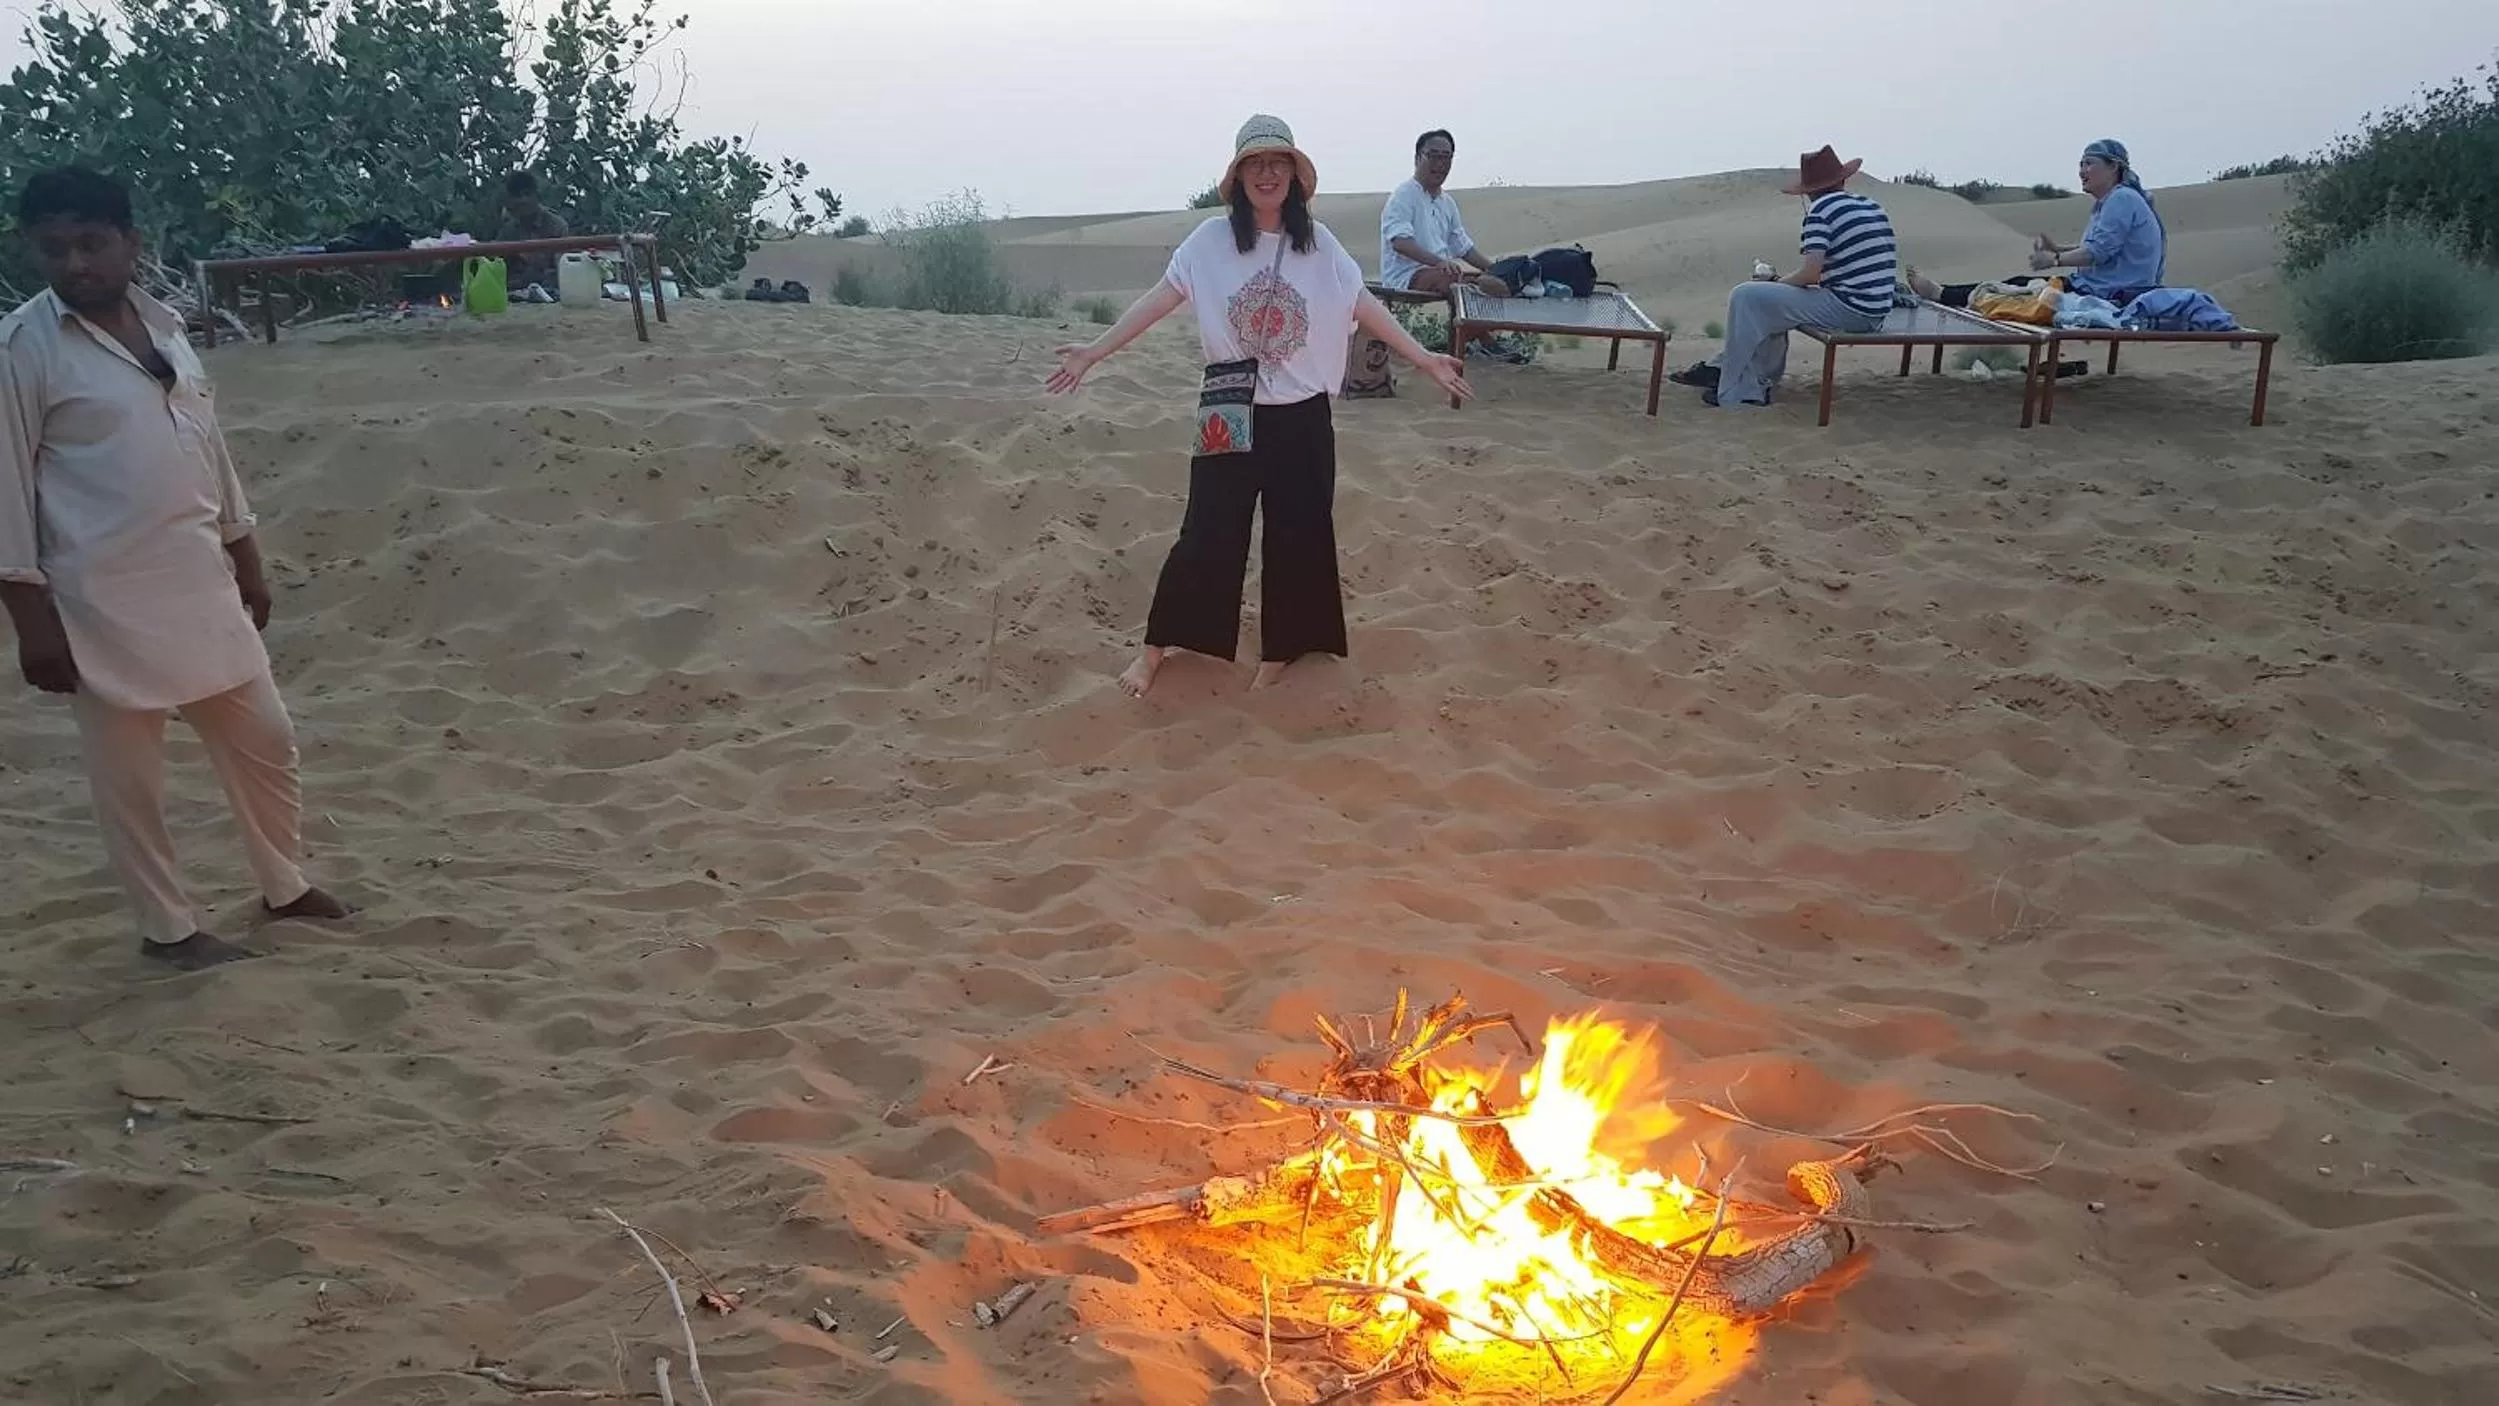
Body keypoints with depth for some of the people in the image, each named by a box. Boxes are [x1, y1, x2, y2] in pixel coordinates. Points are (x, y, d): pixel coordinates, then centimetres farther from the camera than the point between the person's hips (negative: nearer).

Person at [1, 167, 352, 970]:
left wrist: (246, 560, 17)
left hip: (200, 587, 7)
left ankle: (285, 888, 34)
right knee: (128, 780, 7)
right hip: (104, 604, -6)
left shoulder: (162, 325, 8)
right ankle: (168, 928, 22)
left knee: (263, 742, 15)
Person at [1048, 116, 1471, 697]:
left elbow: (1364, 306, 0)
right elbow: (1160, 299, -7)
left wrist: (1425, 359, -6)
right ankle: (1156, 648, 16)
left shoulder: (1318, 244, 0)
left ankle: (1279, 650, 23)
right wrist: (1095, 351, -14)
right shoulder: (1210, 240, -4)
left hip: (1302, 416, 2)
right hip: (1231, 415, -2)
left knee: (1299, 536, 6)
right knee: (1208, 534, 1)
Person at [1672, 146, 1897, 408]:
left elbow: (1810, 273, -19)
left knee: (1745, 297, -4)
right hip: (1876, 314, 9)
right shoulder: (1873, 208, 14)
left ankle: (1734, 391, 0)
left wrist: (1776, 283, 2)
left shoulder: (1821, 209, -10)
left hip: (1847, 309, -9)